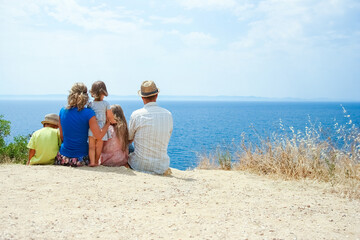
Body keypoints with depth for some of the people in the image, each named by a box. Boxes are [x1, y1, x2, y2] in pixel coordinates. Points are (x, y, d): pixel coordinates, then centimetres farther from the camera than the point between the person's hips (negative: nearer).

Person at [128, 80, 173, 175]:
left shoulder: (136, 115, -12)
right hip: (161, 167, 2)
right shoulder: (168, 115, -3)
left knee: (129, 153, 30)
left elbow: (129, 139, 4)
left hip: (139, 165, -2)